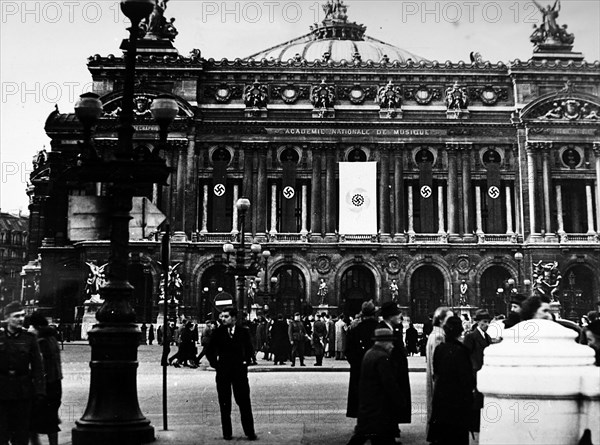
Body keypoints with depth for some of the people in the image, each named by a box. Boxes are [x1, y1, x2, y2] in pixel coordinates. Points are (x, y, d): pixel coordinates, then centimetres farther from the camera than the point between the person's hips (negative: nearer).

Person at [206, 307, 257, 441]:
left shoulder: (243, 331, 1)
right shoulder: (218, 332, 0)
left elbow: (249, 348, 12)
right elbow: (210, 351, 10)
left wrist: (247, 361, 2)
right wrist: (214, 363, 2)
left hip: (239, 369, -1)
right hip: (223, 371, 1)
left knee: (244, 402, -2)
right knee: (224, 403, 5)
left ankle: (250, 432, 5)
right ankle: (227, 433, 13)